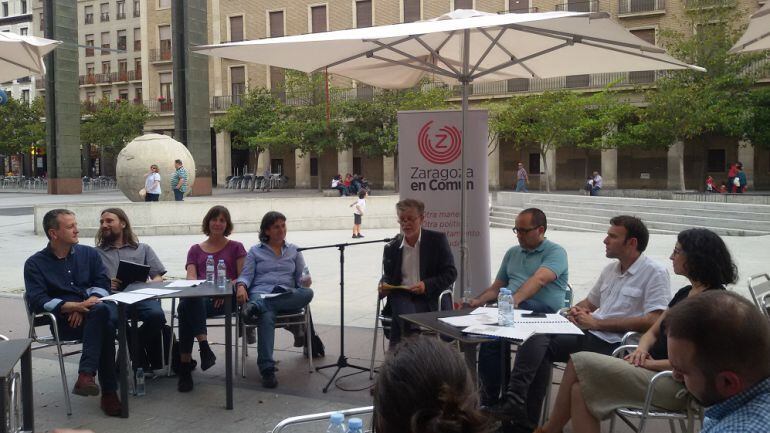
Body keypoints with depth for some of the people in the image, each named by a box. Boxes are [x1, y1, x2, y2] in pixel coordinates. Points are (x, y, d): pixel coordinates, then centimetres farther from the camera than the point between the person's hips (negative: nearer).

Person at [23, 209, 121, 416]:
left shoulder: (89, 253, 19)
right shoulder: (35, 264, 10)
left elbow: (102, 284, 8)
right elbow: (37, 301, -5)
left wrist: (86, 307, -12)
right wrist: (74, 306, -18)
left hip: (95, 310, 3)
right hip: (63, 321, -3)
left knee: (102, 310, -35)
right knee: (104, 325, -34)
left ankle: (86, 375, -35)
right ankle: (108, 391, -33)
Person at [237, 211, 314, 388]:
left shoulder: (294, 250, 24)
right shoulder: (255, 251, 20)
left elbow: (302, 277, 17)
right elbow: (246, 276, 10)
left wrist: (306, 280, -8)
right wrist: (241, 287, -14)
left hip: (287, 296, 2)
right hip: (260, 293, -2)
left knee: (307, 293, -34)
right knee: (267, 316, -39)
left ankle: (256, 307, -40)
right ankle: (267, 370, -44)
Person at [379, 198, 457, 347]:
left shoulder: (437, 240, 3)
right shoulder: (391, 247, 12)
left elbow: (451, 273, 1)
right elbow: (387, 276, 24)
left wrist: (427, 285, -14)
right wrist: (384, 286, -1)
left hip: (428, 297, -2)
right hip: (400, 295, 2)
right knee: (407, 316, -33)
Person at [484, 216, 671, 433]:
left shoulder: (655, 273, -5)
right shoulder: (610, 269, 20)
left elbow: (653, 321, -17)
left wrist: (596, 323, -15)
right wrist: (576, 311, 5)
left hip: (614, 345, -7)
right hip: (589, 334, 7)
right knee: (537, 340, -20)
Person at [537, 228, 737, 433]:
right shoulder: (685, 293, 16)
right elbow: (653, 332, 21)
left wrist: (652, 363, -16)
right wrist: (642, 349, -2)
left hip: (676, 383, -8)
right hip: (653, 369, 8)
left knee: (579, 363, -13)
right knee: (580, 389, -13)